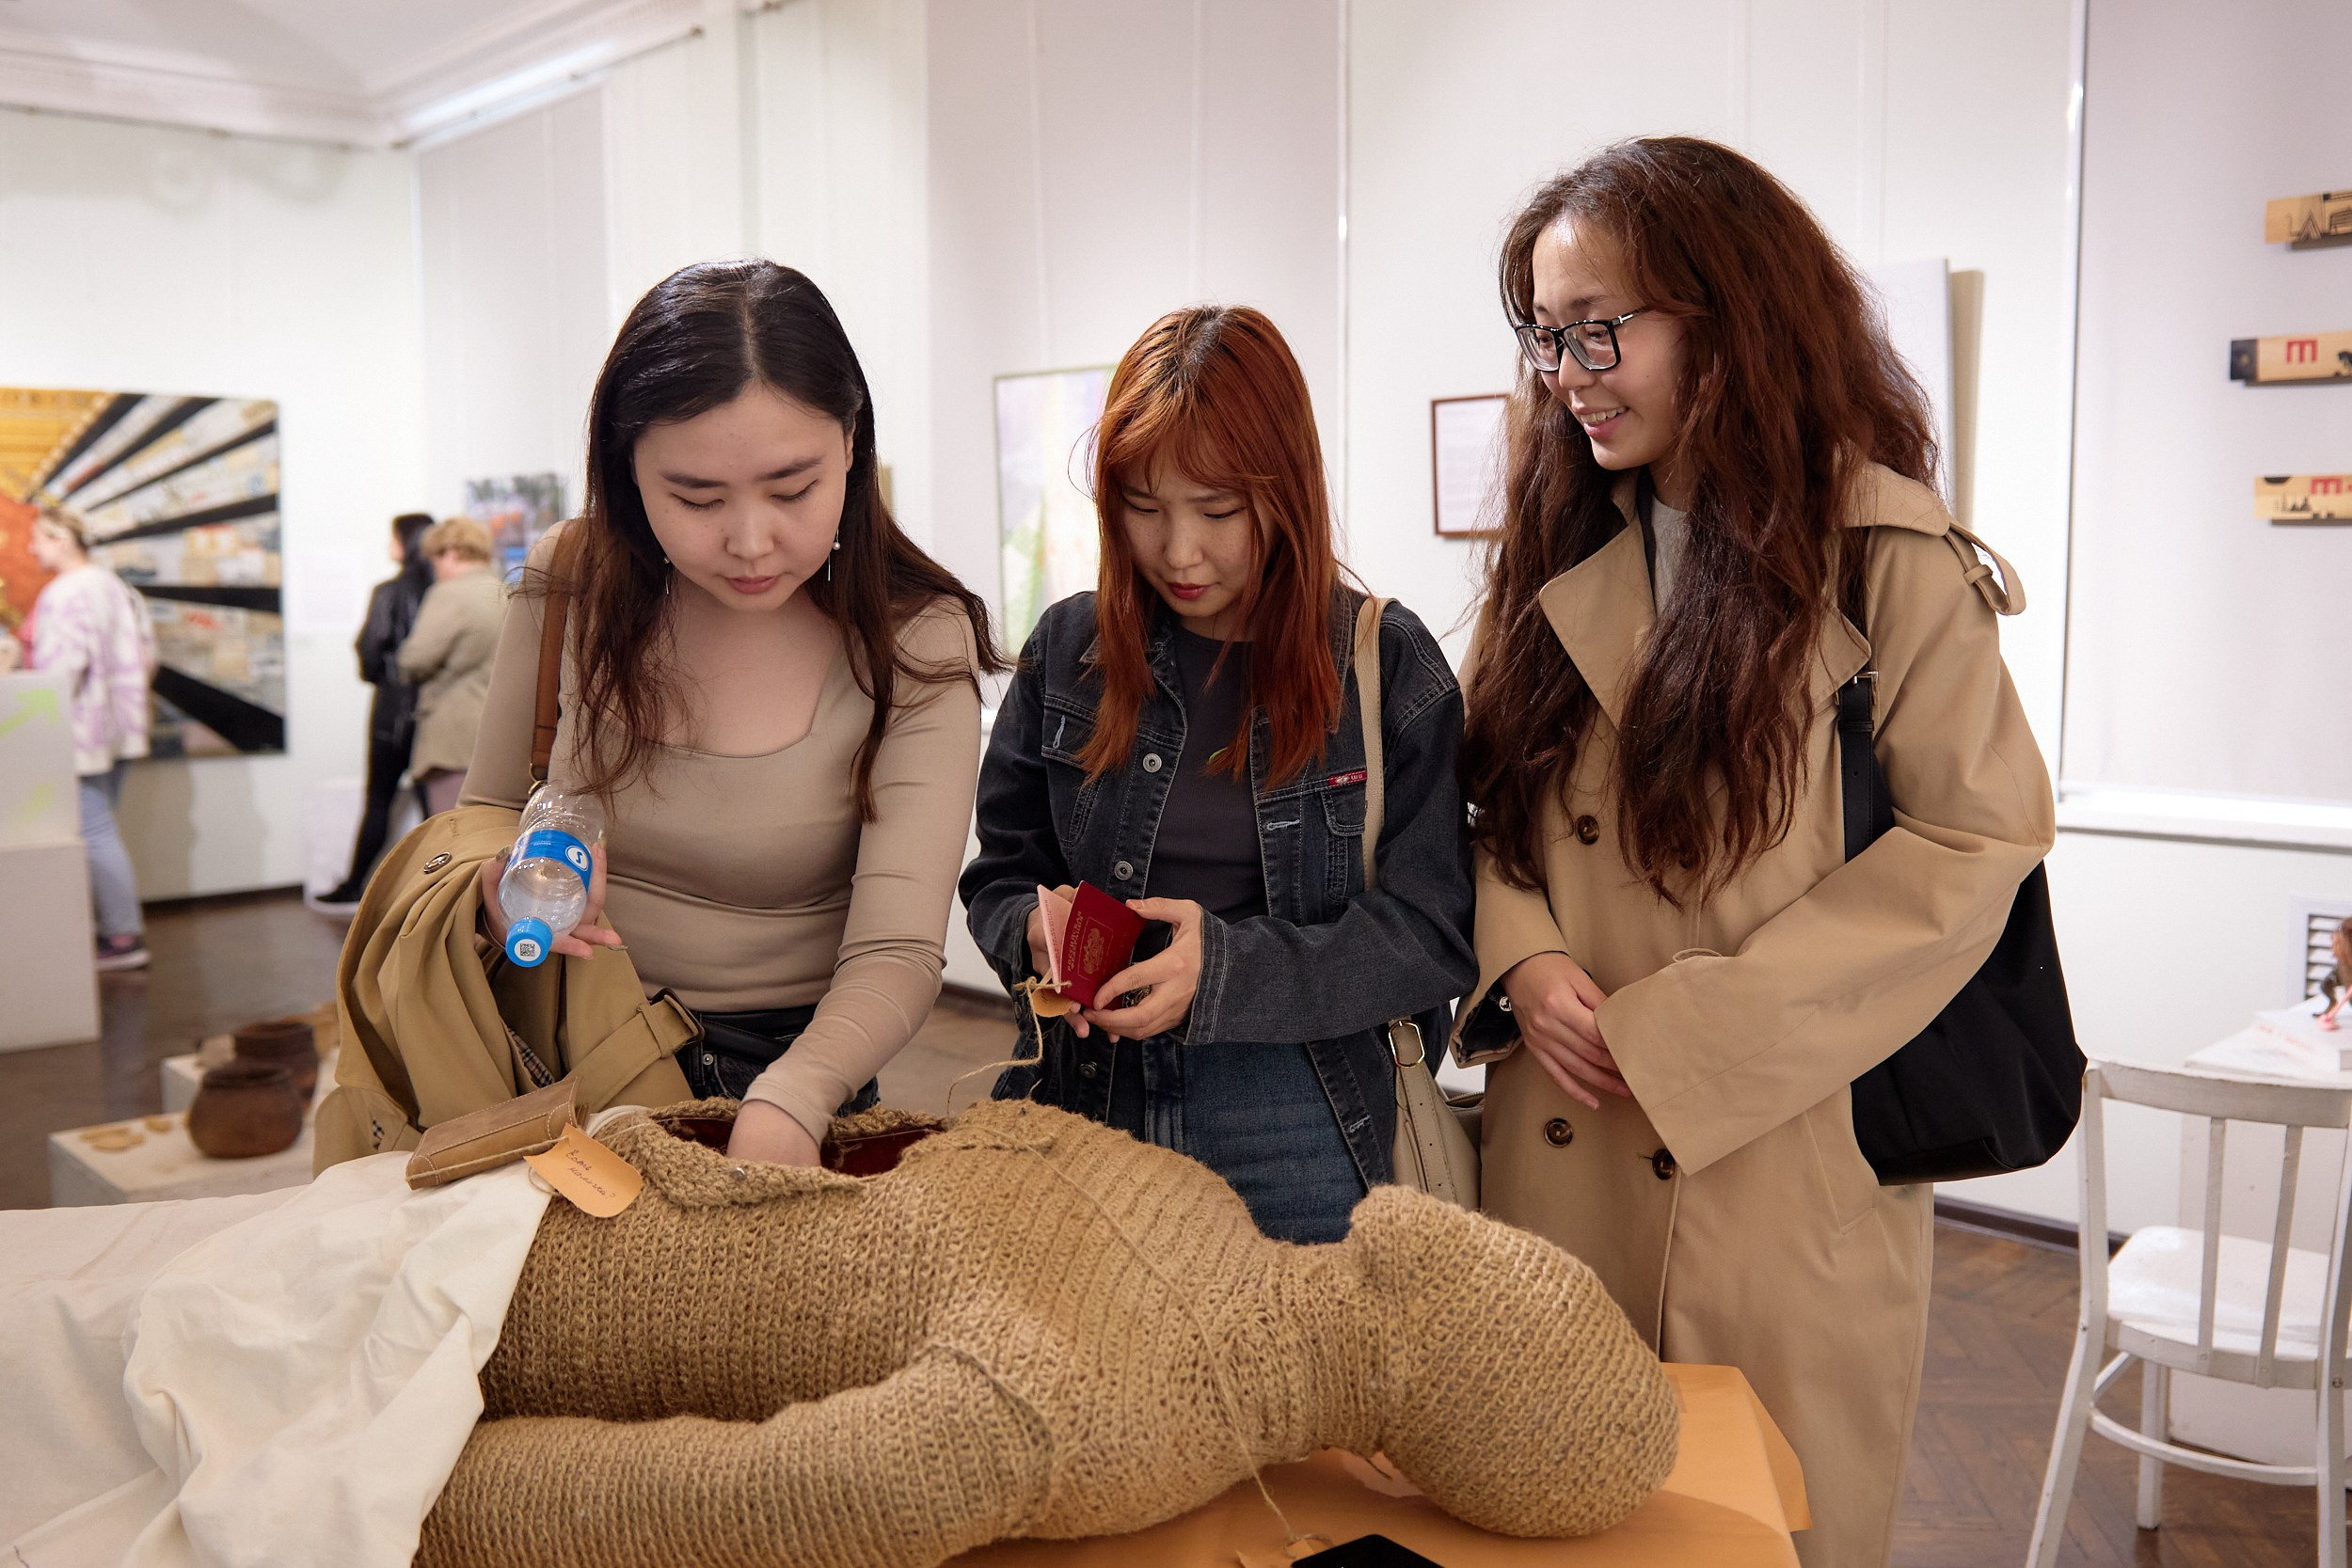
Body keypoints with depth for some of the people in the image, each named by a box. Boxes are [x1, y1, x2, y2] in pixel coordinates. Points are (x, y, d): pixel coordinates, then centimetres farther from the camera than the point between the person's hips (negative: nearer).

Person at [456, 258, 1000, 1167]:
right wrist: (503, 885, -14)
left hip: (789, 1072, 0)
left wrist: (785, 1108, -38)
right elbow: (485, 814, 11)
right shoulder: (568, 587, -5)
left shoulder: (916, 643, -12)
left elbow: (895, 954, -18)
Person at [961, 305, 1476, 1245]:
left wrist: (1229, 966, -22)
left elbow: (1432, 936, -8)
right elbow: (1000, 876, 10)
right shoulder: (1068, 650, 3)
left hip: (1298, 1134, -2)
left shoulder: (1388, 666, -5)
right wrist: (1039, 928, -14)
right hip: (1091, 1099, 2)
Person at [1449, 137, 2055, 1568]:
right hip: (1565, 1166, 5)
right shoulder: (1560, 555, 9)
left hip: (1786, 1172, -4)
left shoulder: (1886, 555, -9)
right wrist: (1524, 963, -9)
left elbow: (1973, 842, -13)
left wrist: (1675, 1038, -16)